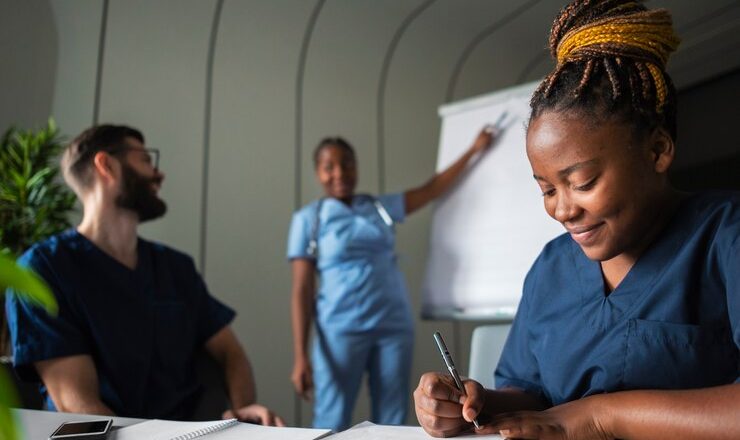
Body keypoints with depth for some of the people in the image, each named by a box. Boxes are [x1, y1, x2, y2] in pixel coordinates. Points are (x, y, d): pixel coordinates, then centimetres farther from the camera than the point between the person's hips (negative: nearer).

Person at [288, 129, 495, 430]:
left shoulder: (380, 207, 11)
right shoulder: (308, 219, 1)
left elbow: (432, 189, 22)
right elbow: (301, 290, -2)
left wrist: (474, 150, 23)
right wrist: (300, 356, -8)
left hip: (394, 326, 4)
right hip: (341, 330, -3)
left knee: (391, 425, 6)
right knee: (331, 426, -4)